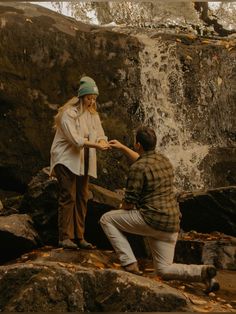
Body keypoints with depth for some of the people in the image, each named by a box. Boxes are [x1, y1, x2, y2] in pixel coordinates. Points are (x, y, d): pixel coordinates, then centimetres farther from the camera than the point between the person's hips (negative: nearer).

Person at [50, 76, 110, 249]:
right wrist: (96, 145, -31)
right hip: (67, 159, -7)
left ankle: (79, 237, 14)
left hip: (83, 162, 7)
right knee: (68, 197, -9)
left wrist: (103, 142, -20)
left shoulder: (93, 114, 10)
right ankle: (65, 237, -2)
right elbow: (75, 139, -22)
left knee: (82, 198, 7)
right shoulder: (68, 113, -12)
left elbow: (100, 134, 4)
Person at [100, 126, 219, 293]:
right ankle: (203, 271, -3)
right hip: (172, 224, 8)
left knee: (107, 219, 7)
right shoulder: (163, 159, 11)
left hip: (152, 220, -8)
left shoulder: (138, 168, -15)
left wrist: (122, 208, 12)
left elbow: (129, 202, -11)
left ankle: (130, 263, 1)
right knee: (164, 270, 19)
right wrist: (122, 147, 39)